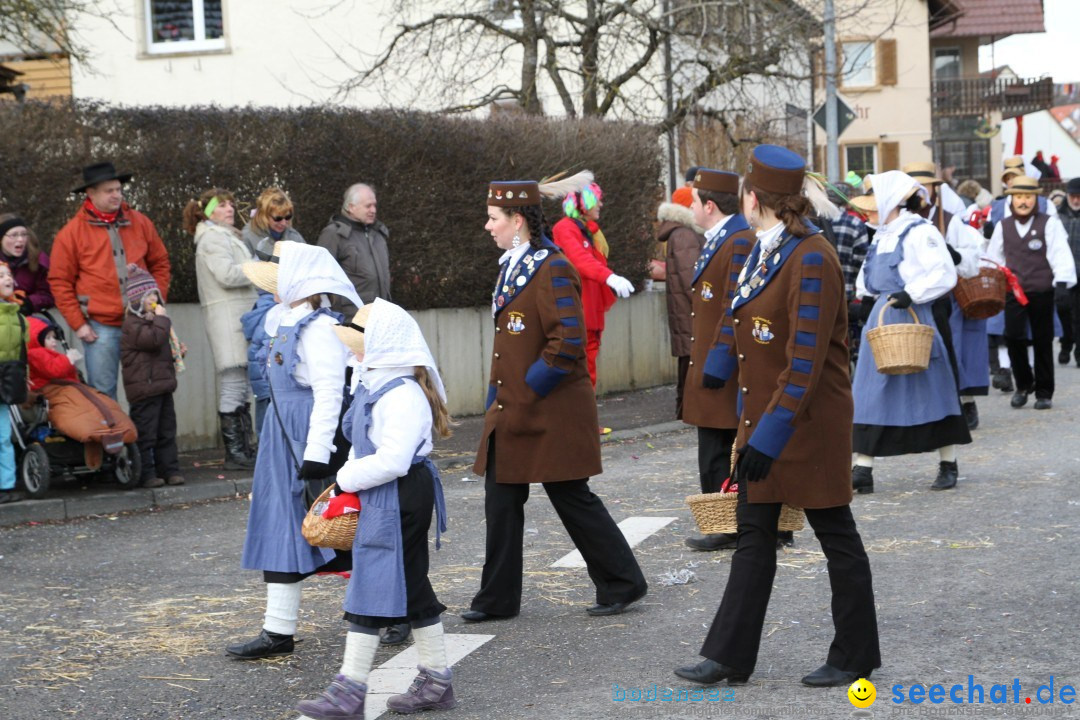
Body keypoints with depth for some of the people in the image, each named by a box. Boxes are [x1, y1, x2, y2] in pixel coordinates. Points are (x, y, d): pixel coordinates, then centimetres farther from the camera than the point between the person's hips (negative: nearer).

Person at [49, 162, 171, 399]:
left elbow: (160, 263, 15)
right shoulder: (71, 233, -2)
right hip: (101, 328, -3)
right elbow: (60, 282, -1)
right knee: (102, 393, 0)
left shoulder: (140, 223, 8)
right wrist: (78, 324, -6)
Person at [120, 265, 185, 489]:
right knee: (145, 432, -4)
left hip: (163, 384, 9)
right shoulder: (132, 324, -12)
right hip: (144, 387, -9)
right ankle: (146, 474, 0)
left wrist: (176, 353, 15)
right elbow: (153, 338, -28)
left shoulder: (152, 320, 20)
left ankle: (170, 469, 17)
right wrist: (162, 318, -16)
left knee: (166, 430, 12)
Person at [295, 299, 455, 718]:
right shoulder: (371, 384, 12)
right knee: (410, 587, 14)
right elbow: (363, 444, 22)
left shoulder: (403, 396, -21)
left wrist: (348, 478, -15)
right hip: (381, 500, 11)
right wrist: (348, 482, 10)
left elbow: (392, 460, -27)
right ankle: (436, 682, 23)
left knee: (375, 585, -8)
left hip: (399, 499, -11)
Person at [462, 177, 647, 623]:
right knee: (501, 501, 9)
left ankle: (622, 583, 15)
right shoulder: (512, 267, 13)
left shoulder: (552, 270, -16)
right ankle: (498, 599, 17)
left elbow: (567, 343, -23)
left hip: (552, 414, -9)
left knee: (573, 500, 1)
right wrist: (498, 399, 14)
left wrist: (531, 390, -17)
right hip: (510, 414, 9)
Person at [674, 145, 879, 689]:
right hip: (762, 419, 9)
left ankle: (856, 655, 18)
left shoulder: (812, 260, -20)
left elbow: (806, 362, -24)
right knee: (754, 533, 10)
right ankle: (730, 656, 15)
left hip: (809, 425, -9)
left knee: (836, 535, 5)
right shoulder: (764, 252, 9)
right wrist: (753, 428, 19)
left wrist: (771, 434, -25)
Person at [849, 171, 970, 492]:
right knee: (869, 394, 3)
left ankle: (948, 466, 14)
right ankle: (862, 470, 3)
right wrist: (867, 297, 13)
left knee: (929, 389, 1)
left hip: (911, 318, -8)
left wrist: (911, 294, -23)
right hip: (880, 317, 8)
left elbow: (945, 274, -18)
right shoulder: (882, 235, 14)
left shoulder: (920, 232, -11)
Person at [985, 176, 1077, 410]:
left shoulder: (1049, 224, -1)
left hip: (1042, 293, -2)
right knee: (1013, 336, -13)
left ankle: (1044, 393, 16)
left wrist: (1062, 283, -20)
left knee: (1043, 342, 4)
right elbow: (993, 258, 18)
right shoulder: (1003, 226, 9)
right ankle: (1023, 384, 8)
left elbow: (1061, 255, -8)